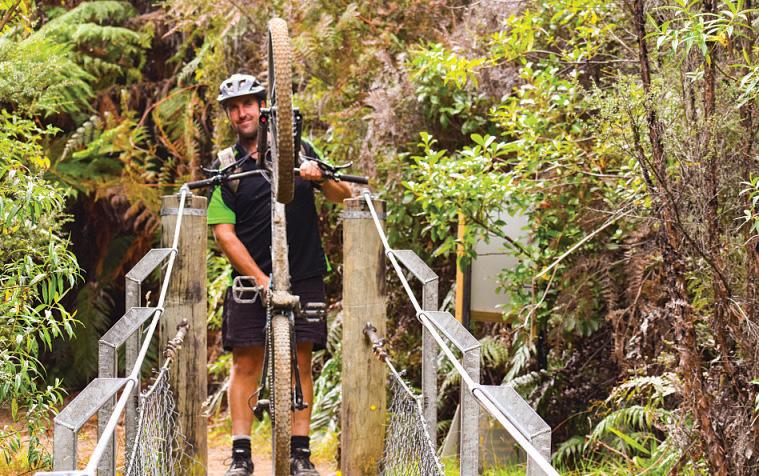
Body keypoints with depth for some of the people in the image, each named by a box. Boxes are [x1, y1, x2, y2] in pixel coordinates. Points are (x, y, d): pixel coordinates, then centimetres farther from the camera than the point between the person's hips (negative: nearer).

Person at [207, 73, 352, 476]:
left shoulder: (297, 150, 6)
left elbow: (343, 196, 6)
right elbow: (224, 232, -4)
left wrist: (320, 177, -17)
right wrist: (261, 279, -14)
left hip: (304, 276, 1)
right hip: (252, 277, 0)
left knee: (300, 362, 0)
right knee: (246, 363, -2)